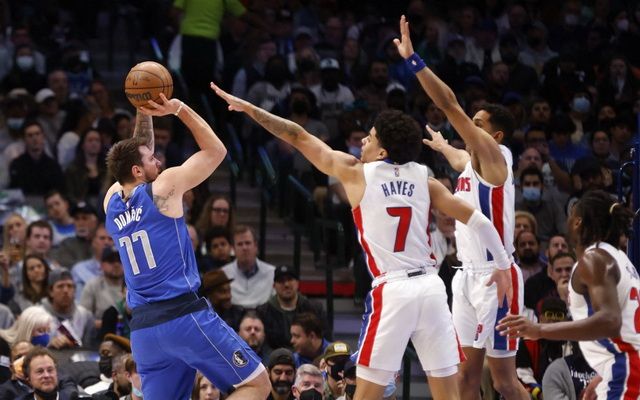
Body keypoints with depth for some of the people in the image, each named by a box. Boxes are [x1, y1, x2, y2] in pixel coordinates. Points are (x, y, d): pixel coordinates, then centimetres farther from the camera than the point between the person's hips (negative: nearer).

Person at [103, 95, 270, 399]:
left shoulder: (111, 203, 13)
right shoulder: (164, 188, -5)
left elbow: (136, 153, 31)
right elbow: (216, 150, 6)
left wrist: (144, 113, 23)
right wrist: (179, 109, 9)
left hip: (143, 328, 7)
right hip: (184, 314, -7)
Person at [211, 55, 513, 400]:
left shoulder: (357, 174, 1)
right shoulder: (424, 180, 10)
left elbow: (299, 137, 8)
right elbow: (477, 220, 7)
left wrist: (248, 108, 14)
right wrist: (503, 264, 17)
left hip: (392, 291, -4)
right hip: (431, 285, 4)